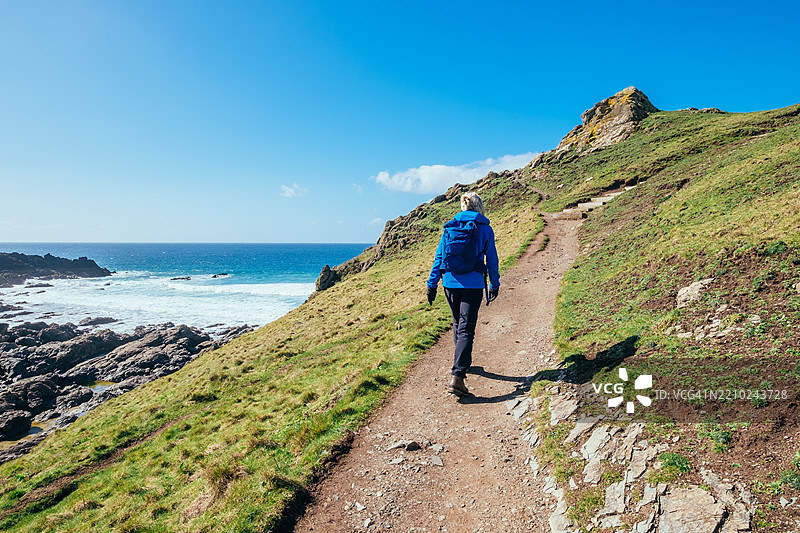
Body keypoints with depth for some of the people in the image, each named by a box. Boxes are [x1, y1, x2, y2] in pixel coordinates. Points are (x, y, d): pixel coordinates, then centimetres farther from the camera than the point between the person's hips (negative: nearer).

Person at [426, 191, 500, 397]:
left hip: (450, 283, 3)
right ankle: (457, 375, -16)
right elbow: (492, 260, 4)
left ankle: (460, 361, 40)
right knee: (466, 329, -5)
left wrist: (432, 284, 10)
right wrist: (494, 285, 15)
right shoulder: (485, 229, 0)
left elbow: (439, 256, 6)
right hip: (473, 284, -3)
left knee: (458, 323, 23)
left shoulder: (450, 227, 6)